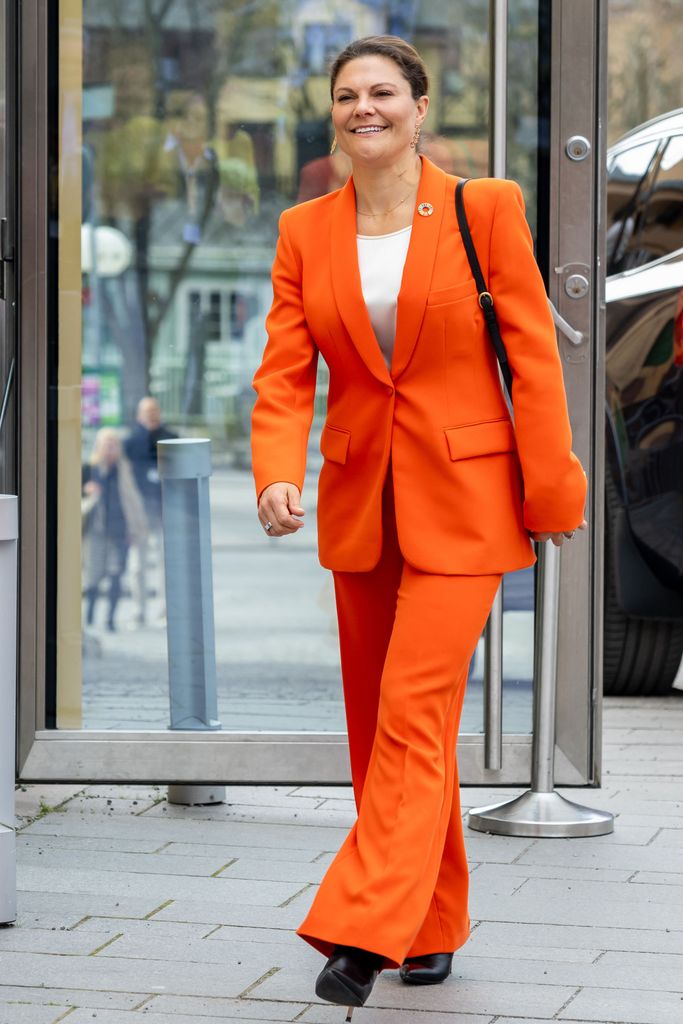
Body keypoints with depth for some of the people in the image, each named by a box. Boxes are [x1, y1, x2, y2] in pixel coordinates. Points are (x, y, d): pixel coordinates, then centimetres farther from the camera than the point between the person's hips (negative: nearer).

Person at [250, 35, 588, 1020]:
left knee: (413, 711, -13)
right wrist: (277, 474, -17)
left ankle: (361, 933, -14)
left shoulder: (485, 209, -5)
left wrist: (551, 491, -7)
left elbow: (533, 354, -5)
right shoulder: (306, 232, 5)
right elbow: (285, 372, 0)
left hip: (463, 500, -5)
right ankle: (434, 927, 24)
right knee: (377, 721, 10)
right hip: (359, 501, 5)